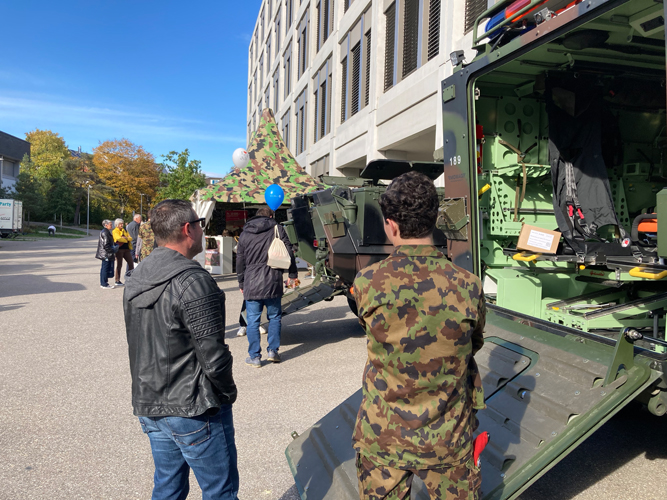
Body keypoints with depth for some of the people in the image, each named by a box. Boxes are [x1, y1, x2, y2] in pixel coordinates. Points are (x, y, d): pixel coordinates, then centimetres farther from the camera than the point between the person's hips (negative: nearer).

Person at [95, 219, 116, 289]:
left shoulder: (103, 231, 16)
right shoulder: (105, 232, -17)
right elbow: (105, 245, -22)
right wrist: (112, 250, -14)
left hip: (104, 254, 11)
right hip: (106, 254, -11)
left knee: (104, 268, 16)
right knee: (105, 268, -4)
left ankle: (103, 283, 25)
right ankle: (104, 284, 1)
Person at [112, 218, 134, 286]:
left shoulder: (124, 230, 18)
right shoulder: (115, 231, -3)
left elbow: (130, 238, 7)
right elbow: (119, 238, -20)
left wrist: (126, 238, -13)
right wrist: (127, 240, -5)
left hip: (126, 249, 7)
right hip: (119, 249, -7)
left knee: (131, 263, 5)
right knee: (119, 265, -2)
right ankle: (117, 281, 5)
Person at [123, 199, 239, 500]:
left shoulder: (136, 280, 6)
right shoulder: (192, 281, -22)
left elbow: (140, 344, 12)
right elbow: (212, 355, -23)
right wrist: (228, 392, -5)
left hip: (149, 407, 9)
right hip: (192, 409, -8)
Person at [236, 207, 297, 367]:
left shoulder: (244, 234, 11)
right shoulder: (277, 229, 5)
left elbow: (240, 261, 14)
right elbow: (288, 253, 3)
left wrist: (241, 284, 22)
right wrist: (292, 274, 12)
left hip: (251, 283, 1)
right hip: (273, 282, -1)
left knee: (253, 320, 5)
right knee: (274, 317, 14)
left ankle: (254, 356, 8)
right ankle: (273, 350, 13)